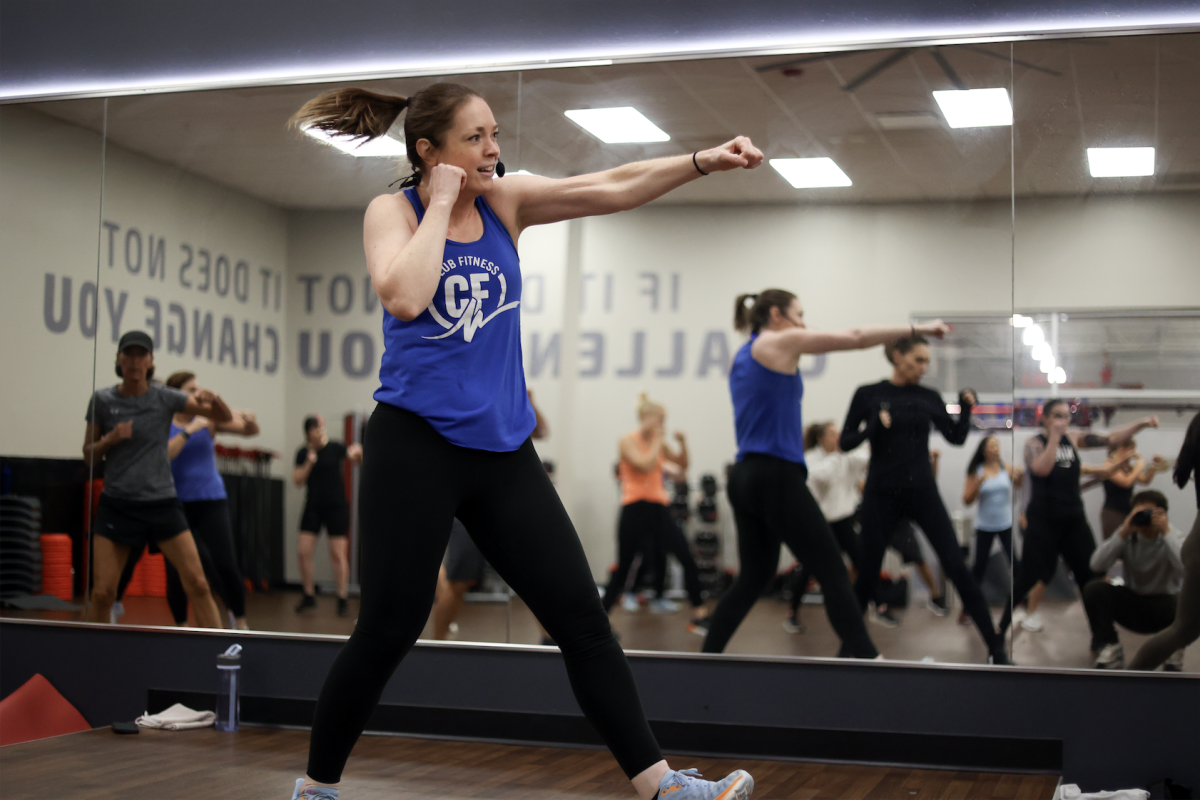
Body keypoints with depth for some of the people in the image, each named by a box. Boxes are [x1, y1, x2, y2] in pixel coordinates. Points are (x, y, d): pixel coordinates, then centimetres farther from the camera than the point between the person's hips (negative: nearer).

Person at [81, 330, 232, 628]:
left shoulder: (164, 397, -2)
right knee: (102, 593, -3)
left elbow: (224, 416, -1)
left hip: (162, 503, 0)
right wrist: (110, 439, -14)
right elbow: (88, 455, 7)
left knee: (197, 585, -9)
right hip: (116, 505, 0)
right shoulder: (102, 399, 0)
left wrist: (211, 398, -23)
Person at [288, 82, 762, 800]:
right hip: (417, 444, -4)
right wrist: (441, 203, -14)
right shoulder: (393, 210, -3)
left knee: (582, 615, 0)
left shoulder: (506, 202, 8)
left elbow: (613, 189, -2)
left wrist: (704, 161, -14)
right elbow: (404, 299, -23)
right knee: (388, 631, 0)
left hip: (503, 448, 4)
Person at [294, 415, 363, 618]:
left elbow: (358, 459, -10)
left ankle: (343, 600, 5)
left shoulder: (334, 448, -4)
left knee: (338, 555, -3)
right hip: (313, 507, 3)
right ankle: (309, 596, 14)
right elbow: (297, 480, -1)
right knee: (303, 552, -2)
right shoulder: (303, 453, 3)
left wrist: (358, 453, -32)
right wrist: (309, 463, -16)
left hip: (336, 506, -3)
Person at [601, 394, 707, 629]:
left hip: (659, 508, 5)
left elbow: (683, 464, 19)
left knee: (687, 558, -6)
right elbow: (646, 465, -18)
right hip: (635, 509, -5)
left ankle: (699, 612, 2)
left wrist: (683, 442, 4)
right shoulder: (627, 441, -4)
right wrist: (657, 441, -8)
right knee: (623, 568, 0)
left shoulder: (658, 443, 12)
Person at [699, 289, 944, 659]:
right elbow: (855, 338, -3)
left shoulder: (745, 355, 19)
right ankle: (865, 658, -12)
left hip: (747, 476, 9)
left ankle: (707, 656, 13)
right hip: (775, 476, -9)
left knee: (754, 577, 14)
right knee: (833, 572, -8)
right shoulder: (779, 342, -4)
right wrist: (918, 329, 2)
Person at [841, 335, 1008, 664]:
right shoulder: (868, 394, -2)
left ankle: (996, 647, -2)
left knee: (957, 568, -5)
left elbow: (956, 438, 4)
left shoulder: (929, 397, 6)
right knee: (867, 574, 5)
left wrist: (966, 409, -11)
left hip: (923, 493, 2)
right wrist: (873, 427, -20)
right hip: (881, 495, -1)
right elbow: (846, 442, -3)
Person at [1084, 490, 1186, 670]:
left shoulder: (1172, 538, -11)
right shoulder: (1128, 536, -7)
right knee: (1093, 589, -23)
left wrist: (1166, 532, -31)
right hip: (1131, 603, 2)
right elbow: (1097, 565, -22)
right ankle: (1109, 647, -7)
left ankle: (1174, 652, -7)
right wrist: (1123, 532, -27)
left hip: (1163, 606, -2)